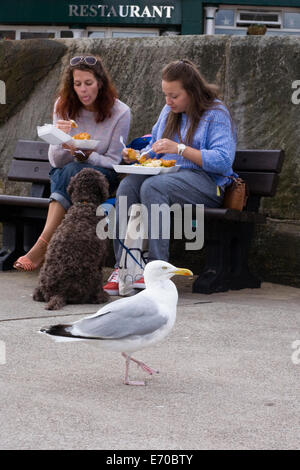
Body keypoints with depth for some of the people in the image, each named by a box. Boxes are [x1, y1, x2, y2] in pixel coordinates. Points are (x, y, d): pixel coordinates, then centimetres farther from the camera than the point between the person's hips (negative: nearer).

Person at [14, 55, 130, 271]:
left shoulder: (120, 113, -9)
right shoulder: (63, 106, -2)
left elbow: (113, 162, -7)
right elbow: (56, 161, -3)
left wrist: (84, 155, -26)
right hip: (64, 173, 2)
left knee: (72, 171, -35)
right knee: (67, 171, -35)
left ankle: (42, 246, -41)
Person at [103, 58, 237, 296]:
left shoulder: (216, 114, -4)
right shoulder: (169, 111, 20)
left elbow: (222, 161, -15)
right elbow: (154, 148, 29)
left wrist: (180, 149, -20)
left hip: (205, 181, -7)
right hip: (167, 173, 7)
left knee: (152, 186, -35)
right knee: (127, 185, -25)